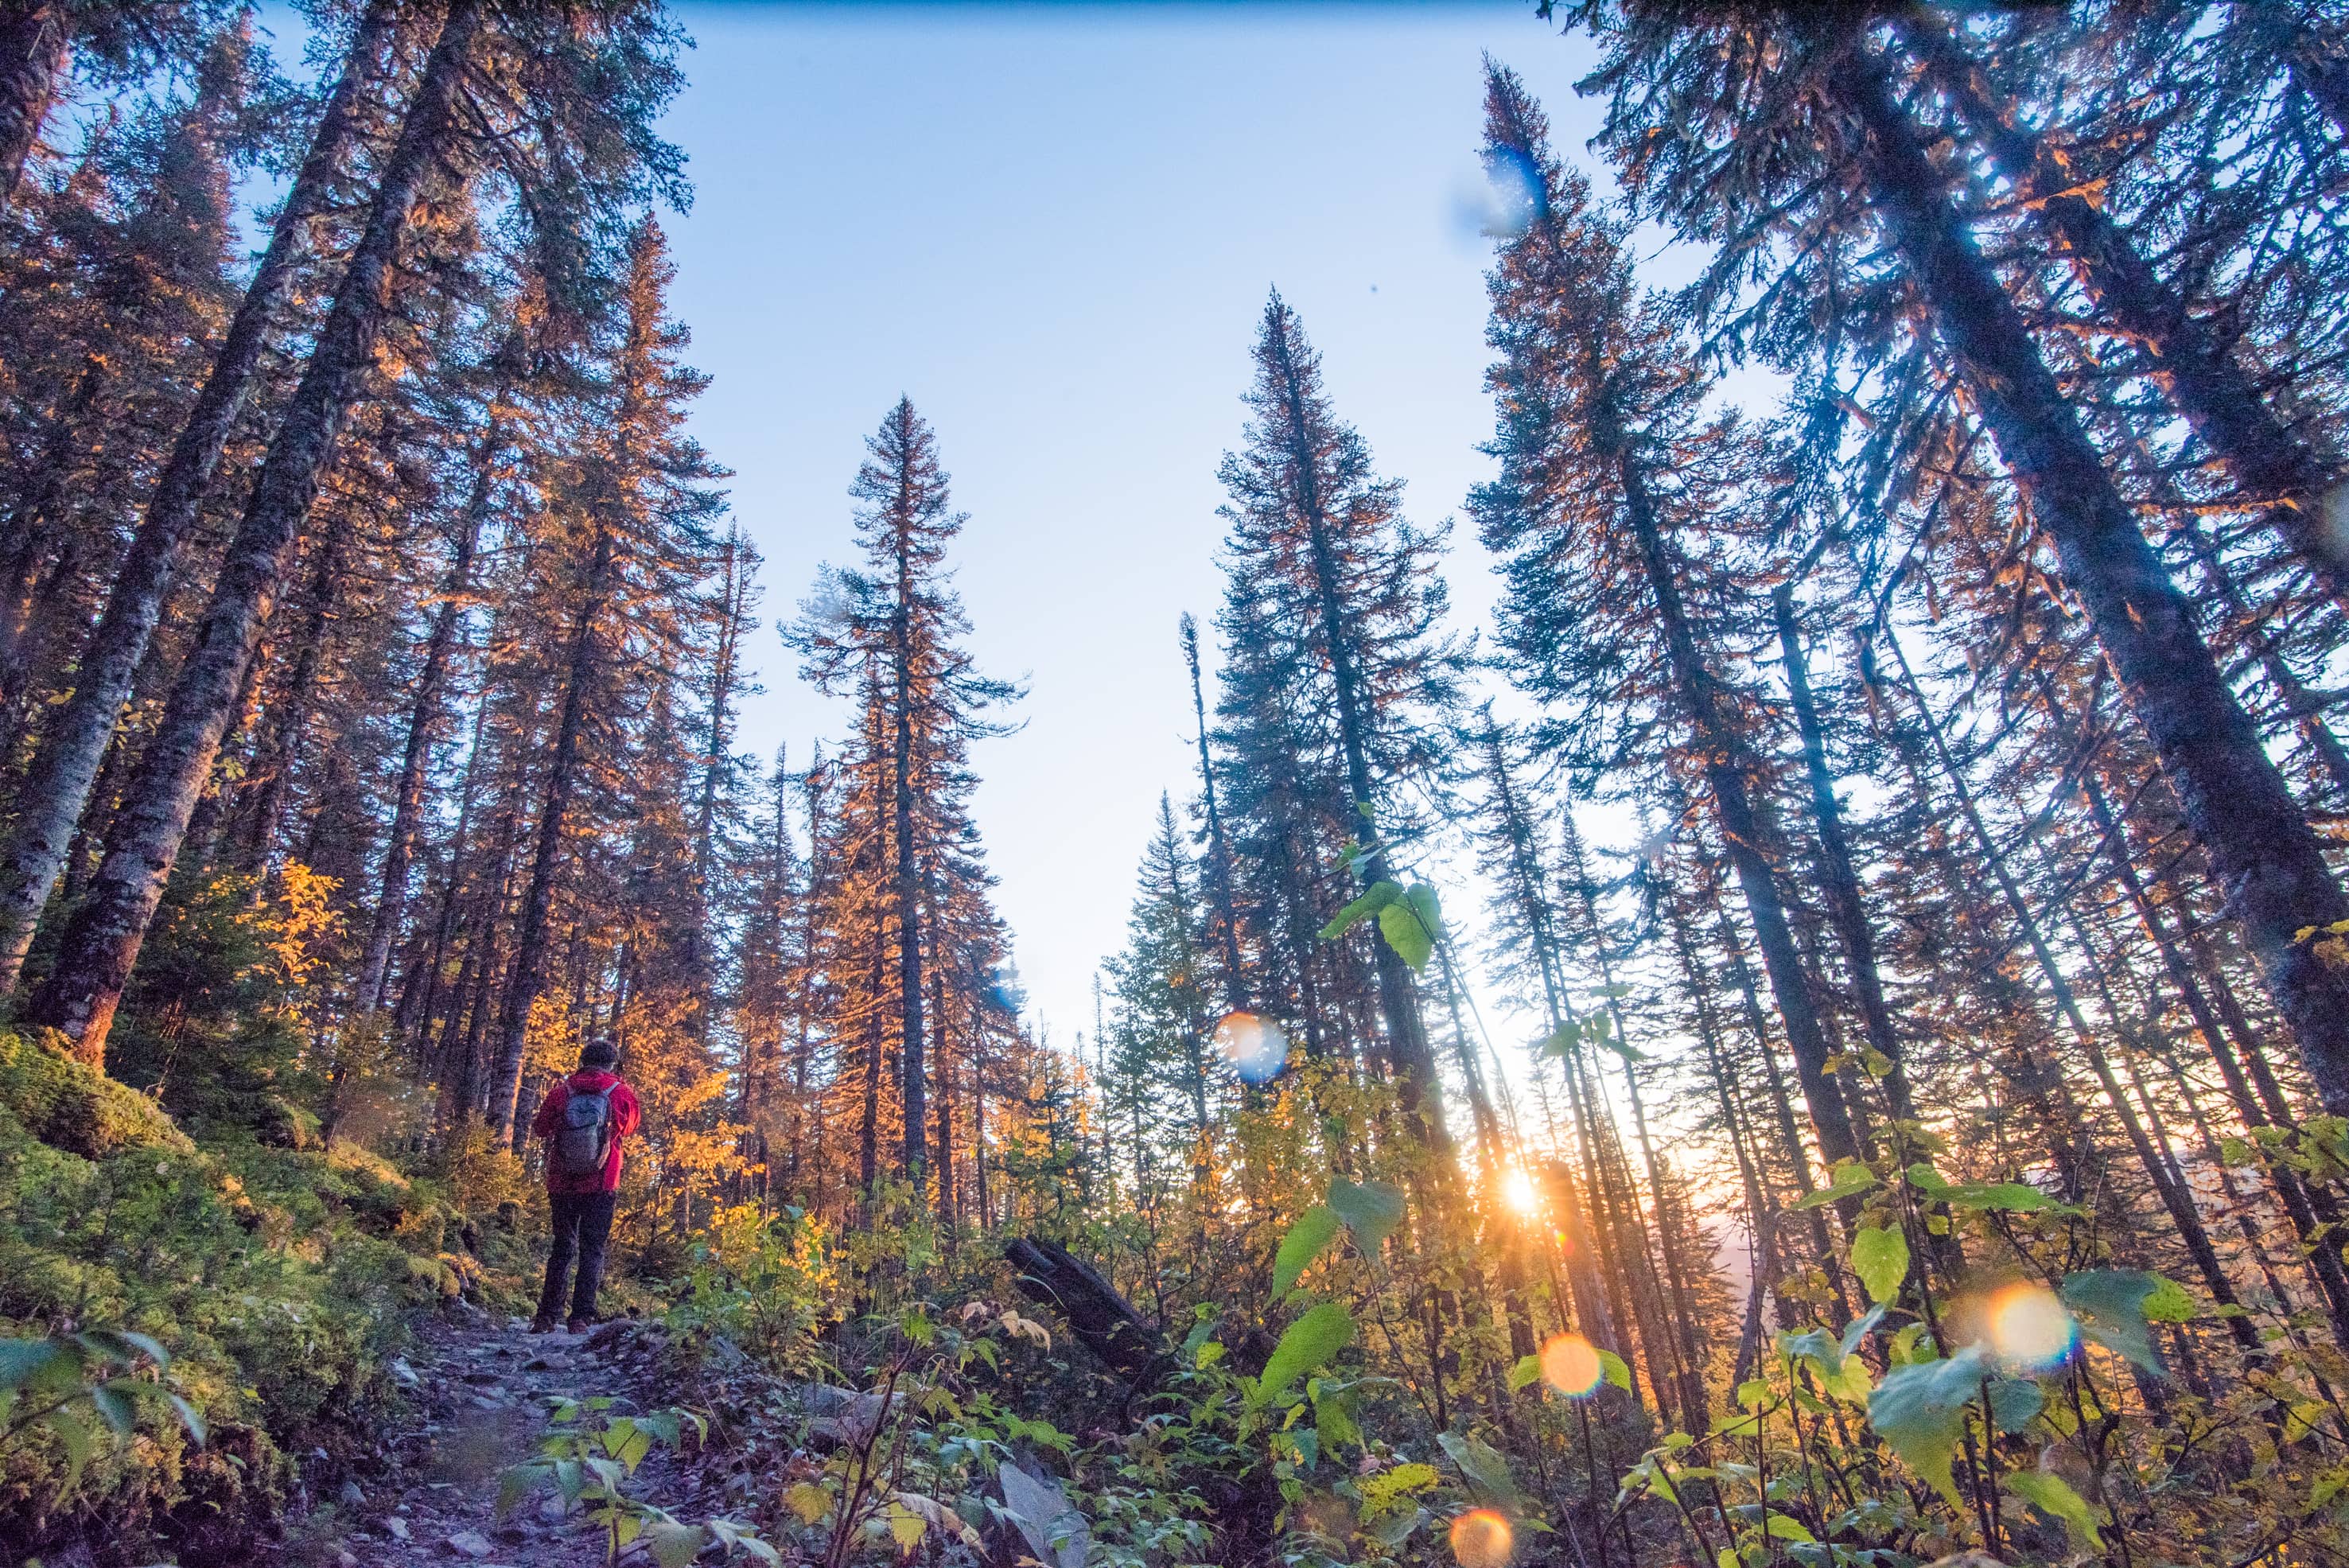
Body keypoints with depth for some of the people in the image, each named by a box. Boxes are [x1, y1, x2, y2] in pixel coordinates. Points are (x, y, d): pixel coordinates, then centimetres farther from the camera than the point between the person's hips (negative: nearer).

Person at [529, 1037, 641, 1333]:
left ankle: (547, 1317, 9)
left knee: (562, 1247, 14)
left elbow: (538, 1130, 9)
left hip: (561, 1184, 2)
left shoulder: (562, 1091, -3)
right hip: (601, 1186, -2)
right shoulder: (622, 1094, -5)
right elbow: (634, 1123, 15)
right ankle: (581, 1317, -2)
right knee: (592, 1250, 6)